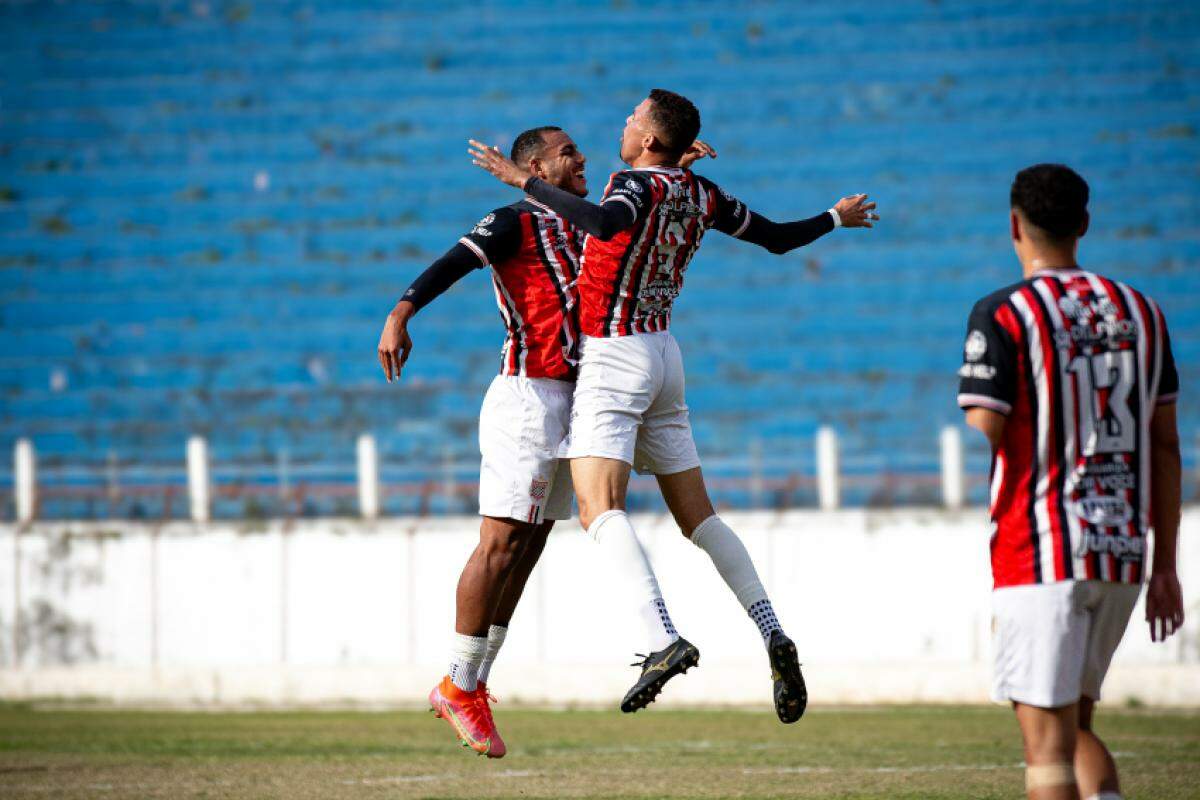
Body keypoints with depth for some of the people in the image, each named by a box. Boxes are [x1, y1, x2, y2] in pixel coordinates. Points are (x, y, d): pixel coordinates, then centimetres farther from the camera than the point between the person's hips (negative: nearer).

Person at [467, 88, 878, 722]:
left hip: (614, 358, -8)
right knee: (697, 515, 12)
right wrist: (836, 218, 38)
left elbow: (605, 223, -37)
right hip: (663, 355, 8)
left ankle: (664, 639, -36)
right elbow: (776, 238, 19)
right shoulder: (701, 194, 8)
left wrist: (525, 181, -32)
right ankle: (773, 637, 3)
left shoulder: (640, 183, -14)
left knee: (599, 509, -19)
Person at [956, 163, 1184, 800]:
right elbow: (1166, 447, 12)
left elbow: (983, 441, -13)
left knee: (1047, 741, -5)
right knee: (1076, 727, 19)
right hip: (1124, 555, 6)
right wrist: (1164, 567, 16)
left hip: (1041, 555, -6)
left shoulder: (1002, 315, -6)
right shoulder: (1139, 311, 10)